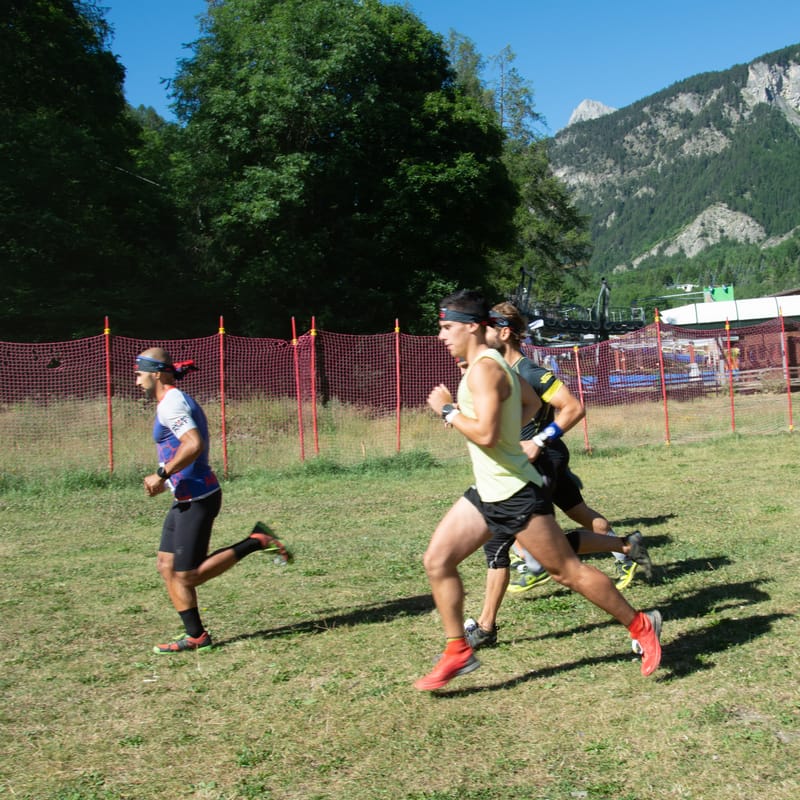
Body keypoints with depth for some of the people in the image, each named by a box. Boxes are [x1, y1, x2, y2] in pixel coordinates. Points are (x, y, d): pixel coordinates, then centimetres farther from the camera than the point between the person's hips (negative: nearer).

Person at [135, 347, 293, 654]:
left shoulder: (171, 403, -15)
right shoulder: (177, 400, 16)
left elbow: (194, 444, -29)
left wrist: (162, 474, -20)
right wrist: (167, 482, 15)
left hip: (196, 499, -10)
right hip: (186, 499, 10)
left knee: (188, 575, -3)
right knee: (167, 567, 10)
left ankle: (255, 542, -1)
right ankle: (195, 635, 16)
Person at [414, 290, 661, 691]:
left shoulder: (484, 369, -19)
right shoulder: (493, 364, 12)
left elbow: (485, 433, -29)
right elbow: (532, 401, 27)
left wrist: (448, 410, -16)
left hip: (515, 496, -10)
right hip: (487, 492, 10)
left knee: (568, 571, 2)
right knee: (437, 560, 3)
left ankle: (641, 626, 20)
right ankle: (458, 652, 11)